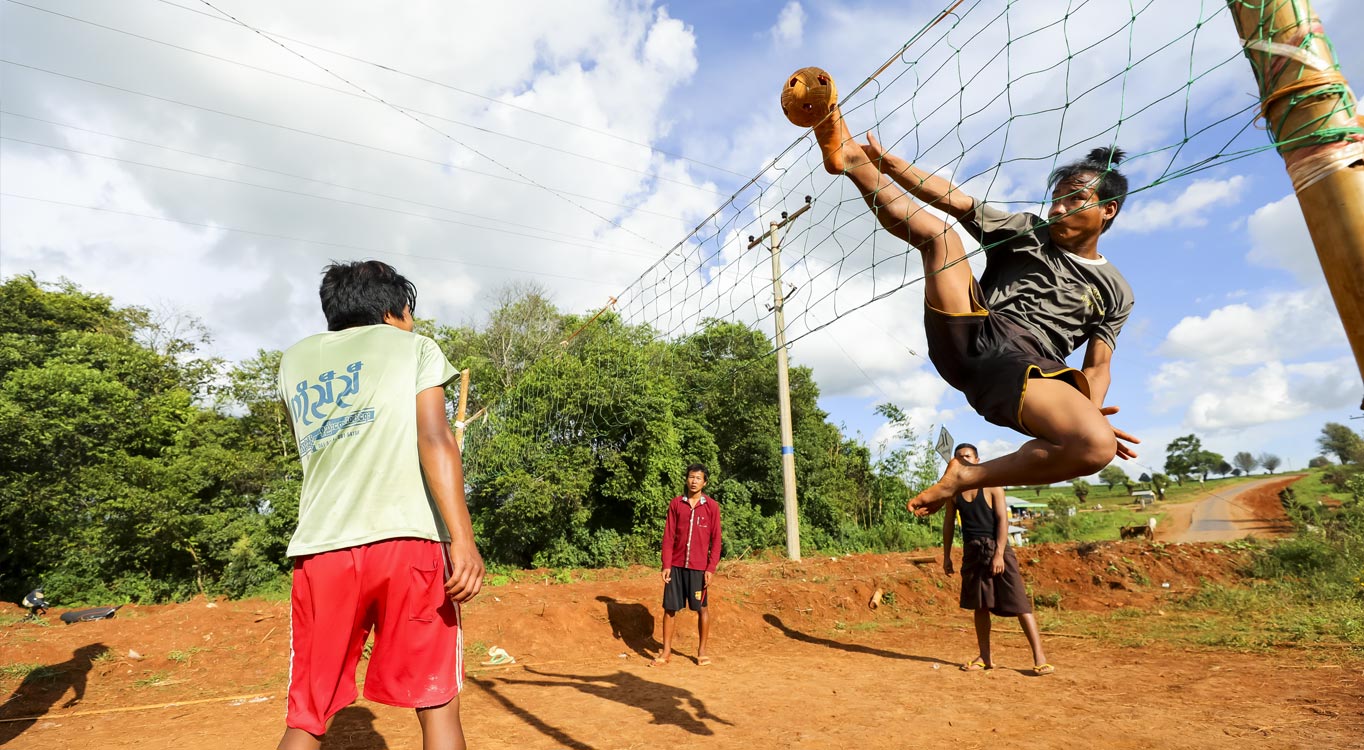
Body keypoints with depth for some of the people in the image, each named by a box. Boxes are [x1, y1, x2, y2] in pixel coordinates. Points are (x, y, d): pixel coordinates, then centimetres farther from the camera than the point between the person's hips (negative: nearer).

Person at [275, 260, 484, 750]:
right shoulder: (414, 346, 8)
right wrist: (462, 539, -14)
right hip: (408, 541, -4)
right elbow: (434, 438, -8)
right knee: (437, 706, 6)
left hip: (319, 549, 4)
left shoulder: (294, 361, 21)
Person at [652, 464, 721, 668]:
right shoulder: (676, 504, 4)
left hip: (699, 567, -1)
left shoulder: (711, 506, 0)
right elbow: (668, 536, 4)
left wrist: (711, 568, -7)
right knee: (670, 608, 6)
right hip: (676, 565, 2)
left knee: (702, 608, 6)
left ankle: (702, 651, 21)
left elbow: (716, 540, 0)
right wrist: (666, 564, -2)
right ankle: (666, 652, 17)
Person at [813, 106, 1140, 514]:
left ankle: (965, 478, -13)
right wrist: (885, 160, -2)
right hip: (970, 332, 1)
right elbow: (952, 199, 9)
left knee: (1098, 445, -30)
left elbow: (1098, 365, 15)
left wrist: (1090, 406, -9)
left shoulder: (1115, 292, 21)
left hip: (1024, 364, -1)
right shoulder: (1026, 230, 21)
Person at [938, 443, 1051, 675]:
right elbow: (949, 523, 11)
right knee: (980, 606, 10)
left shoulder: (991, 486, -5)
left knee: (1019, 603, -6)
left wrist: (999, 554, -19)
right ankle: (985, 658, 20)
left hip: (997, 548, -4)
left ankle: (1039, 658, 1)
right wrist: (946, 556, 9)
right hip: (972, 552, 4)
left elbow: (1003, 519, -11)